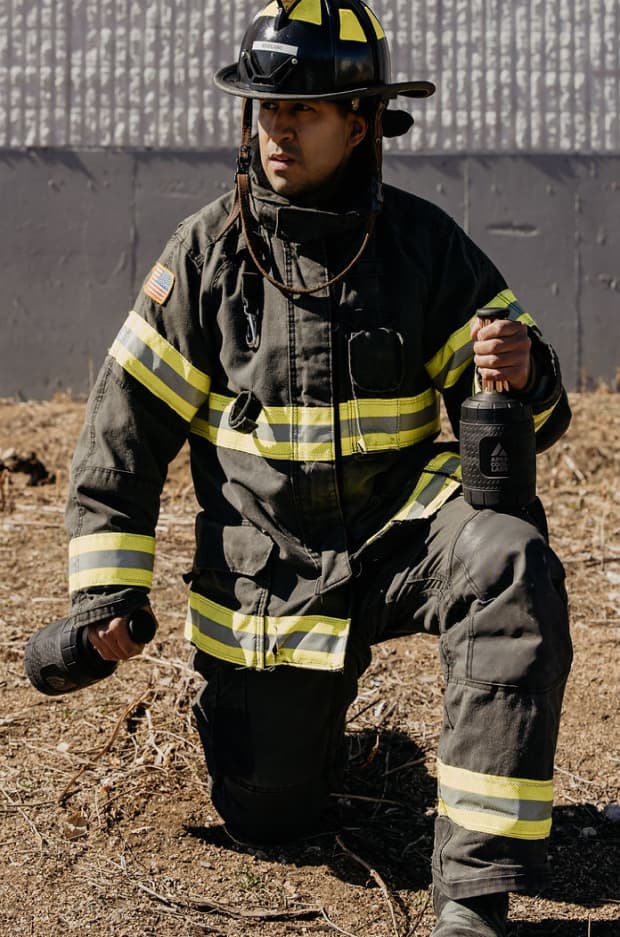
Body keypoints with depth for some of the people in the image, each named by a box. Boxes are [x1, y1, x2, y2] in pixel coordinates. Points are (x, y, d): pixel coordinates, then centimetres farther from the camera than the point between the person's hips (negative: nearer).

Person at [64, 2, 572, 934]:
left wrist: (521, 373, -30)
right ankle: (299, 704, 42)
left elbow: (535, 417, -5)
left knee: (516, 571, -35)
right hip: (268, 569, 1)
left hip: (406, 529, -1)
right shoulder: (208, 251, -6)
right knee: (266, 812, 4)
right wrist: (107, 582, -4)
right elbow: (127, 421, -1)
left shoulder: (426, 244, -6)